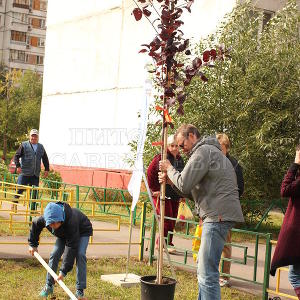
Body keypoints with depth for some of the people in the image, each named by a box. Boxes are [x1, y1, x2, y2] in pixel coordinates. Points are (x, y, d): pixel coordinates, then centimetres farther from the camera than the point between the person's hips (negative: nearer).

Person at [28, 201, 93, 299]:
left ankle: (80, 291, -20)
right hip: (64, 233, 5)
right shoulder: (45, 219, -31)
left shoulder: (71, 221, -46)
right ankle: (49, 286, 6)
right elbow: (35, 223, -4)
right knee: (55, 254, -9)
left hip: (82, 232, -5)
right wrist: (33, 244, 2)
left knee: (80, 255, -24)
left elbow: (71, 247, -43)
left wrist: (63, 271, -42)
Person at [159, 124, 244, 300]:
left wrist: (170, 169, 3)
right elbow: (193, 191, 23)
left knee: (207, 273, -12)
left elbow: (184, 185, -15)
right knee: (204, 267, 19)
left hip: (219, 215, -11)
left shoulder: (203, 151, -7)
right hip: (217, 215, 11)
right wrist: (170, 180, 11)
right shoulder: (212, 151, 26)